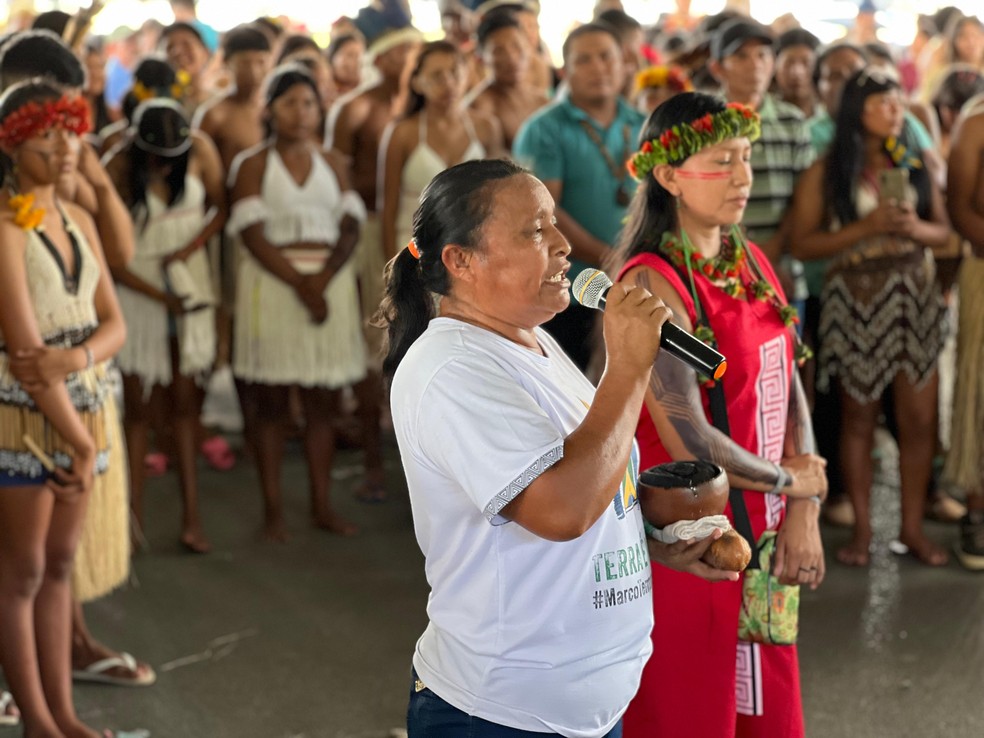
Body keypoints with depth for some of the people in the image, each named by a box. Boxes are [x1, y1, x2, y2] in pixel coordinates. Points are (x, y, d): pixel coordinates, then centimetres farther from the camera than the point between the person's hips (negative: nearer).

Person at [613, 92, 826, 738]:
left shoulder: (751, 262, 5)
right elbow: (689, 441, -24)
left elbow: (790, 388, 7)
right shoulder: (653, 282, -19)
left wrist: (804, 514, -5)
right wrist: (791, 482, -9)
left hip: (764, 533, 7)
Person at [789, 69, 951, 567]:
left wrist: (914, 227, -10)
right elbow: (802, 243, -9)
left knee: (920, 418, 2)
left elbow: (943, 231, 12)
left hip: (916, 298, 3)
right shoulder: (826, 173, -3)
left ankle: (912, 526, 13)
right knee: (859, 418, 7)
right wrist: (867, 227, -17)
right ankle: (862, 529, 16)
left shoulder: (915, 166, 8)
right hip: (856, 300, -3)